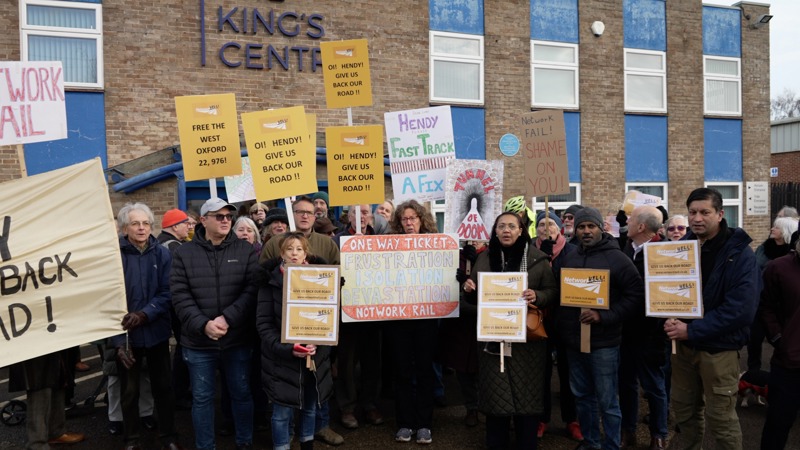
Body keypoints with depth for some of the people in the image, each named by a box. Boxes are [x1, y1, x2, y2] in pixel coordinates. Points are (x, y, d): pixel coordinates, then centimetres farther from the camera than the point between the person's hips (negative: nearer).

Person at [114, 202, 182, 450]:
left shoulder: (162, 253, -3)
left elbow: (167, 293, -6)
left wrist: (144, 315, -23)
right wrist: (118, 339, -15)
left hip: (157, 332, 1)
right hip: (126, 335, -1)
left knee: (163, 387, 13)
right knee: (129, 390, 14)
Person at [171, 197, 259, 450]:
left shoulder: (245, 251, 0)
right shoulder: (184, 253, 0)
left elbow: (252, 291, -9)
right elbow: (180, 296, -6)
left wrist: (227, 318, -19)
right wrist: (203, 324, -18)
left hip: (238, 339, 0)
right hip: (198, 341, 0)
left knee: (242, 393, 14)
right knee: (202, 398, 13)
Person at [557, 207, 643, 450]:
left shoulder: (616, 257, -8)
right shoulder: (569, 259, 9)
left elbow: (635, 292, -11)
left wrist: (604, 316, -19)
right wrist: (562, 328, 7)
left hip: (603, 342, -5)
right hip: (574, 341, 6)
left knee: (607, 401, 4)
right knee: (582, 396, 17)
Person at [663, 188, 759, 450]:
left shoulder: (740, 254, -13)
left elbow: (741, 309, -21)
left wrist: (692, 330, -23)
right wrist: (668, 321, -14)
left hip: (719, 348, -5)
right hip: (682, 344, 5)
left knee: (720, 419, 6)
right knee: (684, 410, 18)